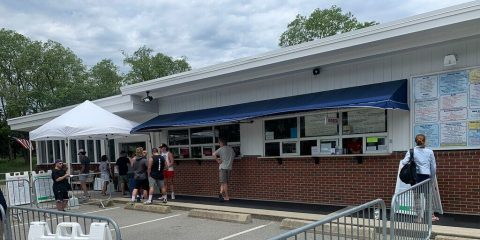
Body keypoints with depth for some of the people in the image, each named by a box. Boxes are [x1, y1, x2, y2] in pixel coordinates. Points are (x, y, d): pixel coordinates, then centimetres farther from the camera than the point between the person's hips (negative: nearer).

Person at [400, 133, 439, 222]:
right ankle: (431, 215, 25)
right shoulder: (429, 151, 3)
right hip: (426, 176, 1)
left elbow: (404, 162, -12)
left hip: (415, 176, -1)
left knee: (417, 196, 6)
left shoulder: (411, 151, -2)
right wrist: (432, 177, 18)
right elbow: (433, 166, 6)